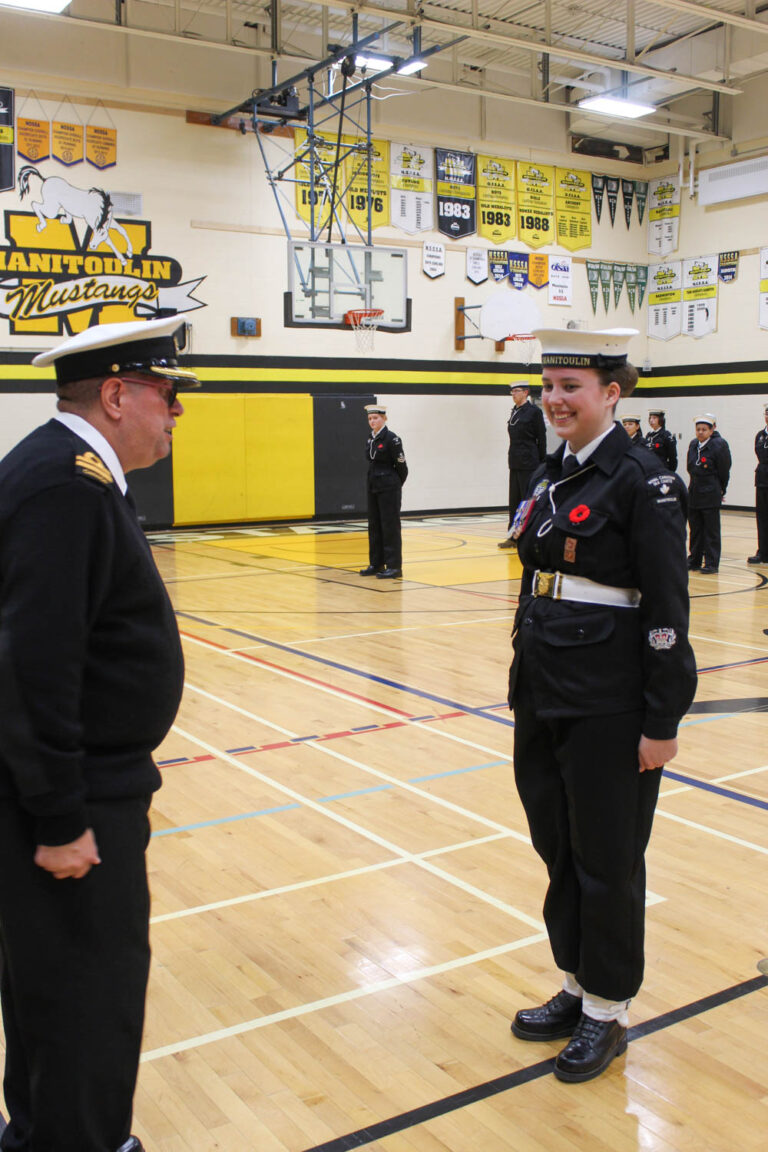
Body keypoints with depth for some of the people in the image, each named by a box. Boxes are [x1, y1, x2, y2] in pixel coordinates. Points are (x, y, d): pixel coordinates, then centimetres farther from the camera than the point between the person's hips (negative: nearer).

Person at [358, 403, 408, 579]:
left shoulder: (392, 439, -13)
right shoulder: (371, 439, 10)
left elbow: (401, 466, -9)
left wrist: (396, 485, 2)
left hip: (389, 488, -8)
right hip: (373, 487, 8)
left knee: (390, 526, -4)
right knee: (374, 525, 11)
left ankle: (394, 566, 1)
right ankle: (376, 564, 19)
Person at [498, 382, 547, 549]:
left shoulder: (534, 411, -7)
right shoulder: (514, 411, 13)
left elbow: (542, 439, -7)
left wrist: (541, 464, -8)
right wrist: (513, 457, 13)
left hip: (529, 464, -7)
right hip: (515, 463, 7)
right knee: (514, 501, 9)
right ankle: (513, 537, 15)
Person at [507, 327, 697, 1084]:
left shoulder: (642, 481, -13)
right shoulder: (548, 477, 10)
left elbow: (667, 610, -14)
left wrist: (662, 722, -15)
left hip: (608, 708, -7)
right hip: (544, 700, 7)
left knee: (606, 861, 7)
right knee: (557, 850, 17)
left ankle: (606, 1013, 26)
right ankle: (575, 988, 35)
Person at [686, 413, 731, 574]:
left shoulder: (719, 445, -10)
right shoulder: (693, 445, 7)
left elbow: (724, 471, -5)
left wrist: (721, 491, 2)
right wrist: (696, 484, 14)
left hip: (711, 496, -6)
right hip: (694, 494, 6)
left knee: (711, 530, -1)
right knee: (695, 529, 11)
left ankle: (712, 563, 3)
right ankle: (694, 561, 20)